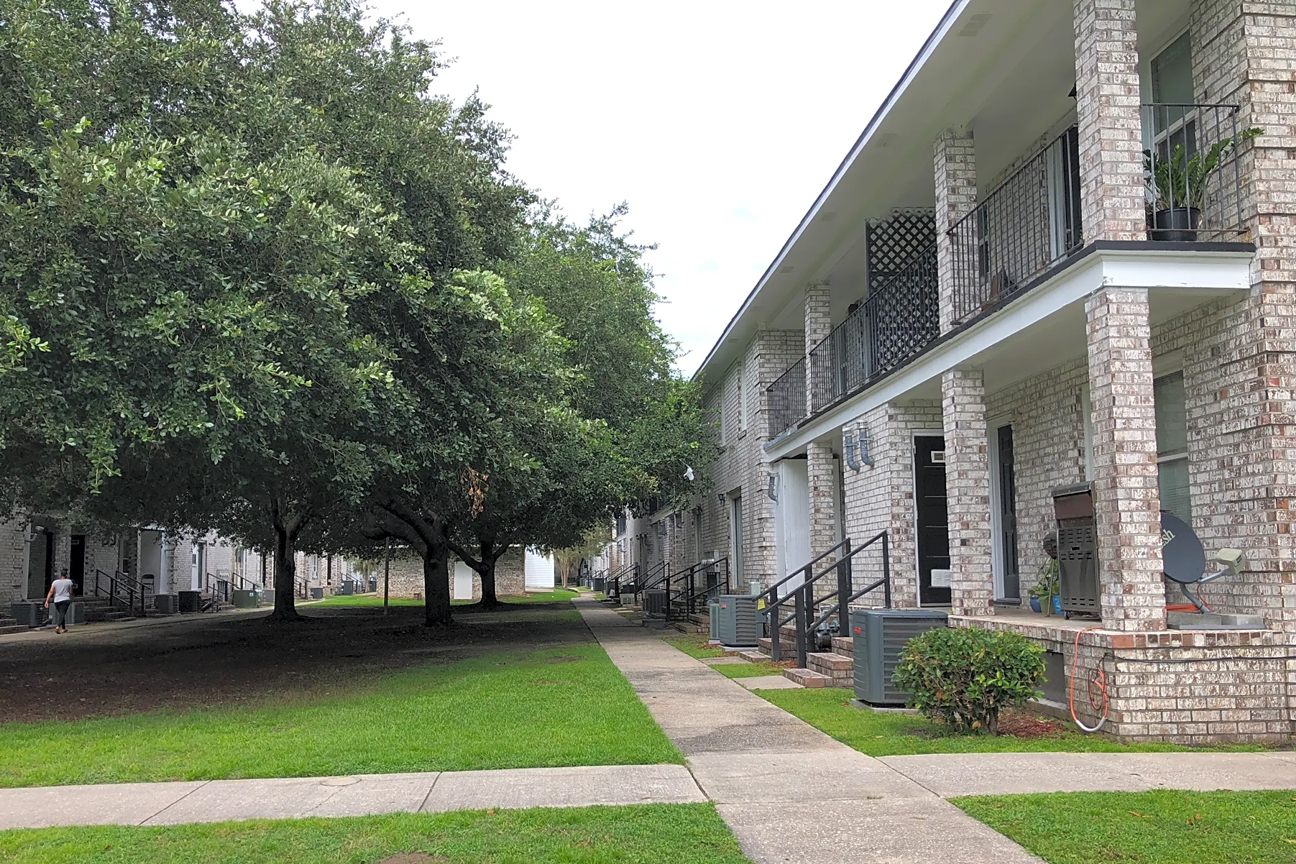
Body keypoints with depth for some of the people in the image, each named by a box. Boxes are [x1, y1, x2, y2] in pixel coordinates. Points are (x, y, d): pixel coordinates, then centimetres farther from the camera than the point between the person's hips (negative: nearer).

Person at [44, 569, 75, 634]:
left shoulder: (55, 582, 4)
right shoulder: (69, 581, 1)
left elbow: (51, 592, -4)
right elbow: (71, 592, 6)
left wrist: (47, 601, -6)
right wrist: (71, 599, 24)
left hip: (57, 600, 3)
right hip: (65, 599, -3)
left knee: (61, 614, 19)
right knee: (62, 614, -11)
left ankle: (63, 628, 27)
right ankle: (58, 626, -35)